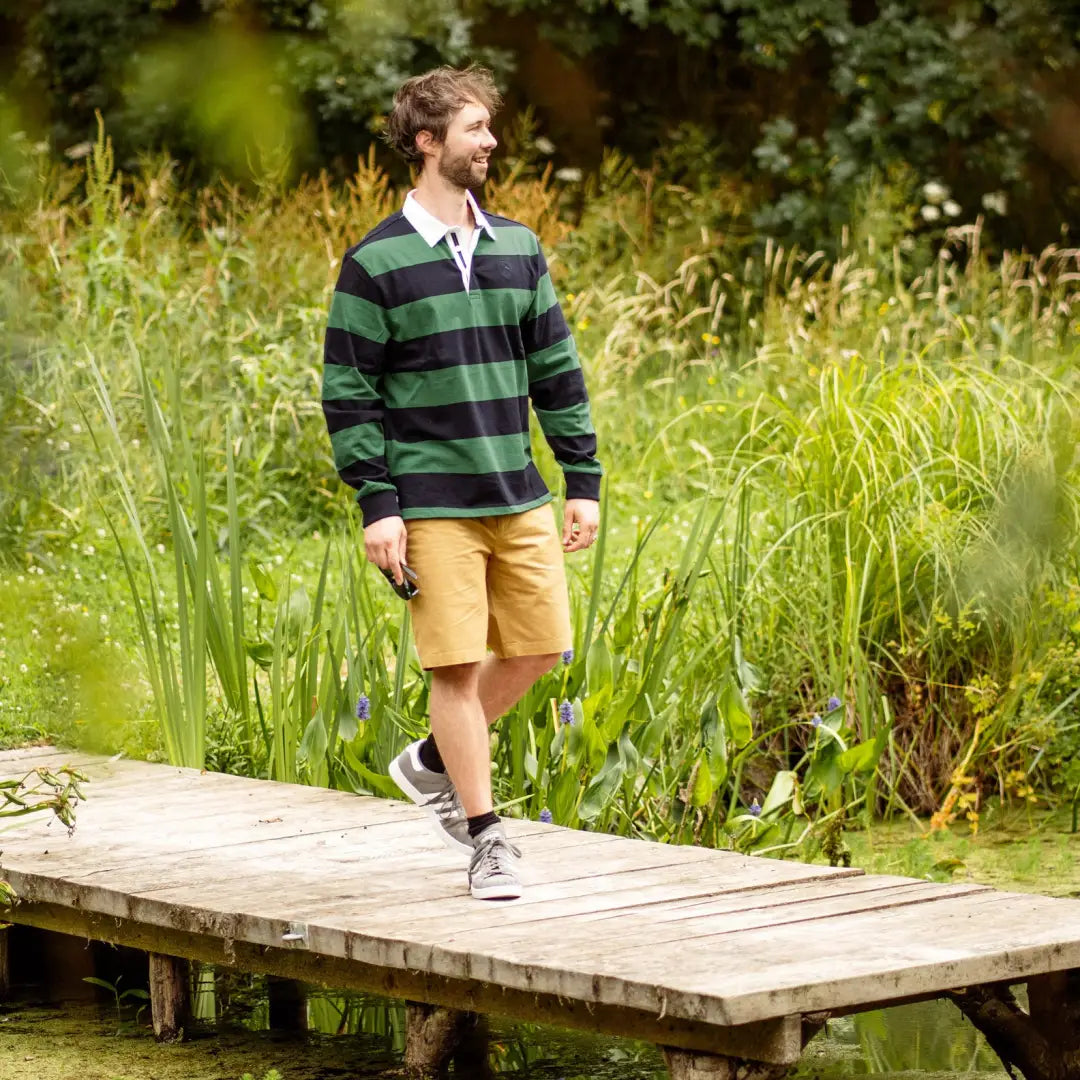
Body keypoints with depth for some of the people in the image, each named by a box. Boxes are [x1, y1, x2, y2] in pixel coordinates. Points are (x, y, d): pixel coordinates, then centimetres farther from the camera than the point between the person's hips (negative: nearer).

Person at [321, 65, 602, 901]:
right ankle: (485, 838, 9)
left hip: (519, 497, 5)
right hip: (432, 506, -5)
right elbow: (348, 391, -5)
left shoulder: (518, 249, 10)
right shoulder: (376, 263, -5)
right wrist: (376, 503, -11)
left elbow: (558, 372, 13)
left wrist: (584, 482, 8)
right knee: (457, 665, -3)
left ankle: (435, 761, 28)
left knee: (540, 646, 6)